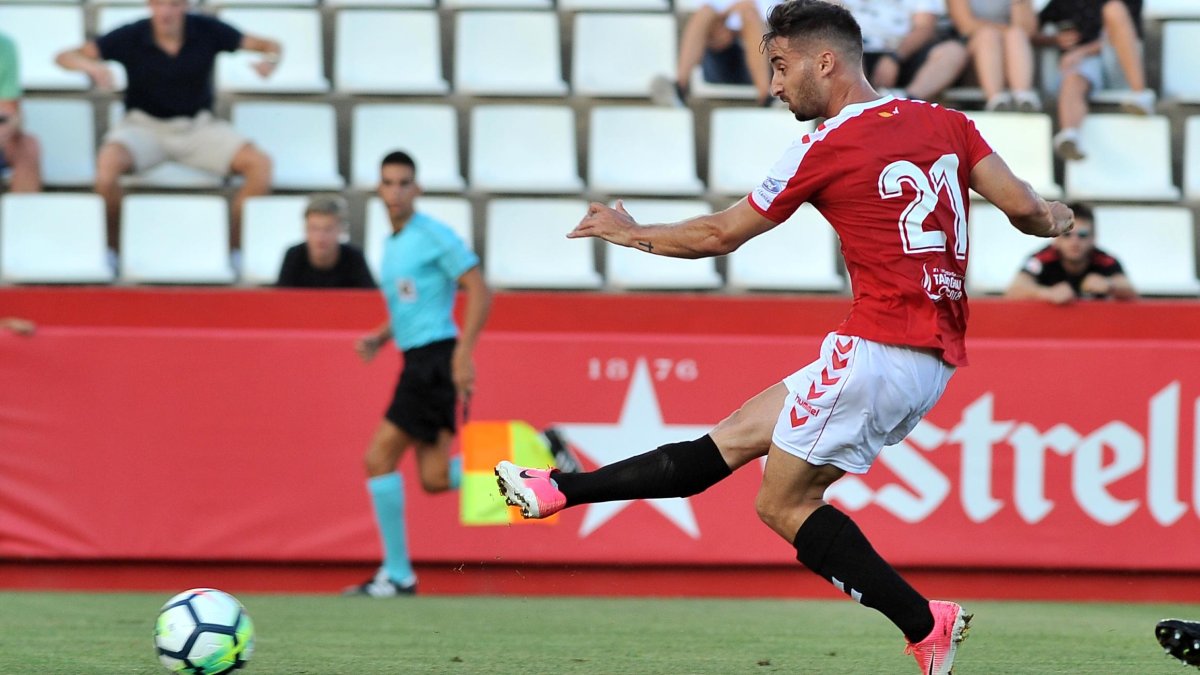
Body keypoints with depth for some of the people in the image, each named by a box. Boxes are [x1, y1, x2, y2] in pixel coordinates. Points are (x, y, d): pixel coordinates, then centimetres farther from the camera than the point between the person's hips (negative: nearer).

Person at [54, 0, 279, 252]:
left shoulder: (207, 31, -7)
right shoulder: (130, 37, -10)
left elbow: (271, 46, 2)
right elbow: (65, 57, -11)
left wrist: (269, 59, -24)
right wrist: (90, 66, -35)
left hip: (198, 125, 2)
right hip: (144, 124, -2)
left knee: (260, 164, -23)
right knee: (109, 161, -35)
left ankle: (234, 247, -10)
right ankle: (112, 248, -15)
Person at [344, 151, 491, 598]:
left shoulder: (433, 235, -8)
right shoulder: (392, 244, 19)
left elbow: (479, 292, -13)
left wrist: (463, 352, -21)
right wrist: (378, 339, 12)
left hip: (436, 358, -9)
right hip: (417, 360, 9)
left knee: (380, 458, -8)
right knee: (434, 478, 0)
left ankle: (397, 573, -2)